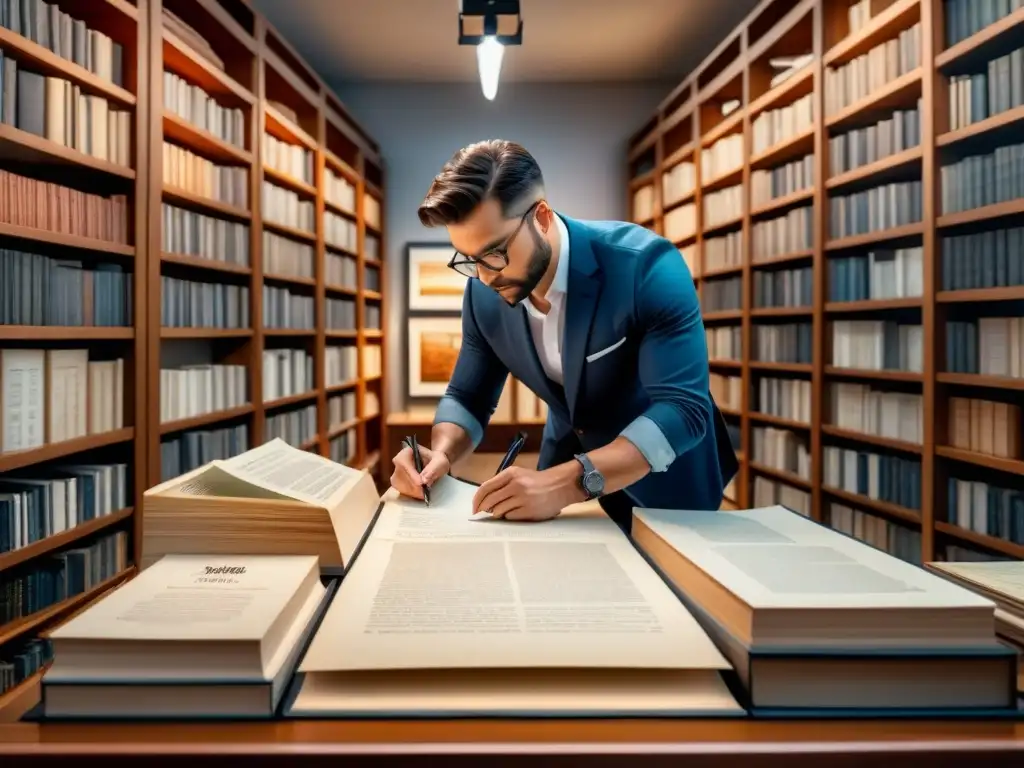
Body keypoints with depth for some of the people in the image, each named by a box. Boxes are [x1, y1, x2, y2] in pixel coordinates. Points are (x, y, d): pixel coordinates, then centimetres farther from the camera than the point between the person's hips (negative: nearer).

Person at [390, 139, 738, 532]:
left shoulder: (646, 264, -27)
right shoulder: (483, 293, -12)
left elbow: (683, 409, -34)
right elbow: (467, 396, -1)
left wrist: (568, 483, -46)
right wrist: (440, 454, -23)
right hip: (569, 458, 2)